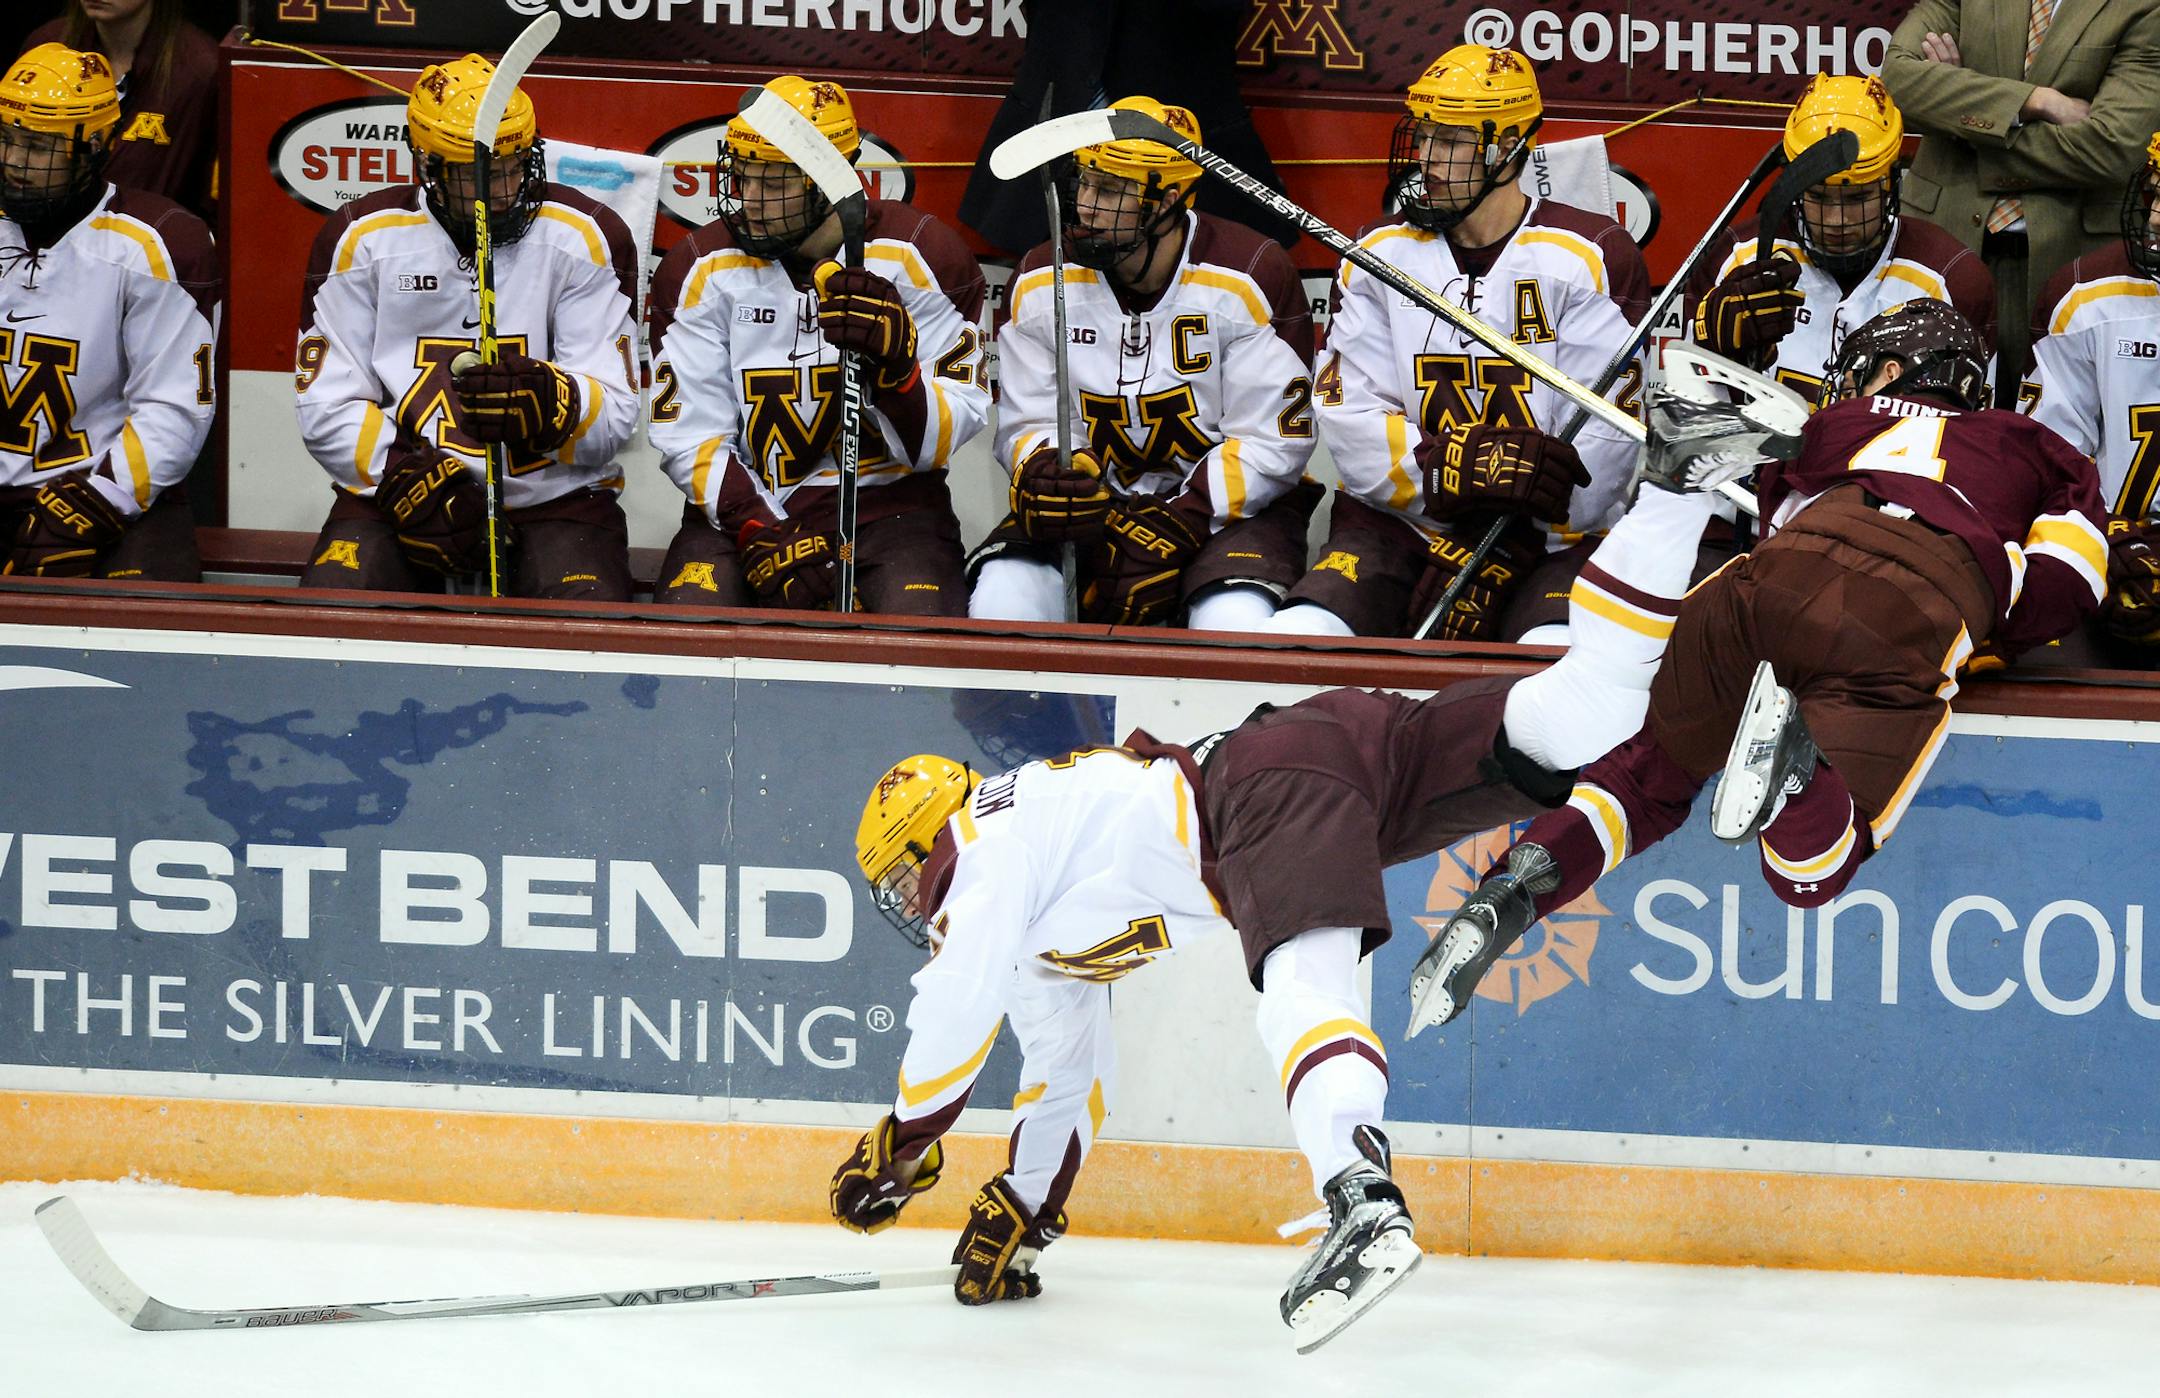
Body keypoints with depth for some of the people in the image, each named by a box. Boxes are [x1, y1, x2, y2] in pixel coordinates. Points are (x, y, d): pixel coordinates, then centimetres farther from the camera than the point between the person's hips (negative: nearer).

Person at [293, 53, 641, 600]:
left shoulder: (583, 238, 0)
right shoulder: (363, 238, 3)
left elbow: (613, 418, -5)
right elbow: (326, 407, 2)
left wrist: (545, 402, -28)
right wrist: (406, 475, -16)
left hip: (551, 493, -1)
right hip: (393, 499, 1)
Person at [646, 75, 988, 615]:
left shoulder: (917, 257, -5)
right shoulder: (703, 269, 0)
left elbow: (939, 440, -7)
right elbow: (688, 435, -4)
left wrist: (895, 362, -29)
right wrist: (763, 538, -18)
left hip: (887, 503, -2)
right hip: (744, 506, 2)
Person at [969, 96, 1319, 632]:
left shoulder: (1251, 279, -13)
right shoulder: (1040, 284, -2)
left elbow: (1272, 445, -11)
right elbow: (1027, 426, 2)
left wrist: (1171, 532, -19)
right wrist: (1048, 475, -24)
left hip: (1230, 507, -3)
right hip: (1098, 505, 3)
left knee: (1236, 627, -33)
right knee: (1005, 597, -26)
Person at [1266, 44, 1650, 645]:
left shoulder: (1588, 258, -6)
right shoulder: (1381, 254, 7)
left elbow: (1601, 443, -11)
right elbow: (1351, 421, 0)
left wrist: (1506, 558, -18)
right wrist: (1457, 466, -20)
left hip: (1551, 539, -3)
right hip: (1401, 523, 4)